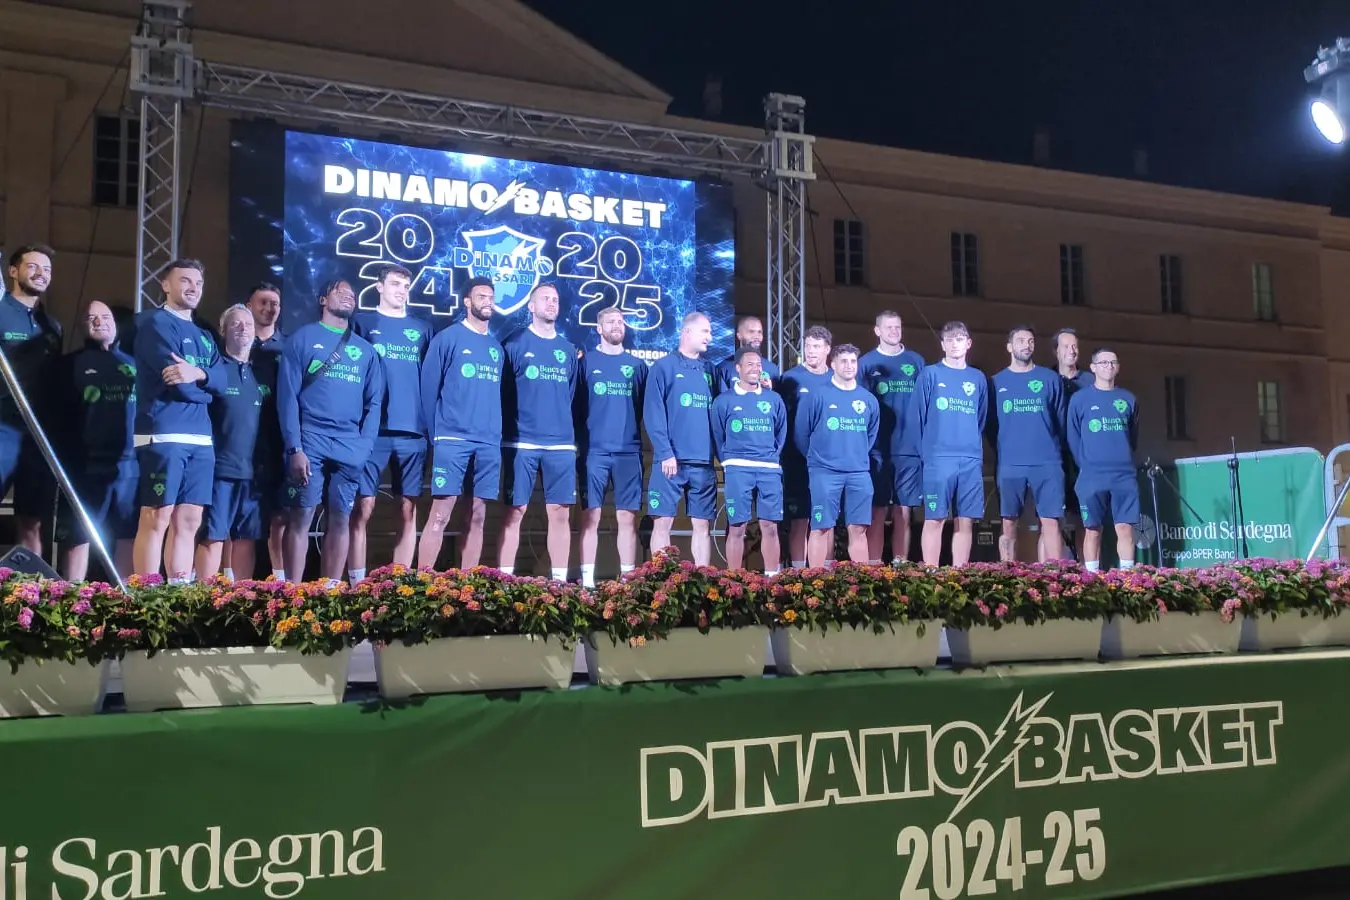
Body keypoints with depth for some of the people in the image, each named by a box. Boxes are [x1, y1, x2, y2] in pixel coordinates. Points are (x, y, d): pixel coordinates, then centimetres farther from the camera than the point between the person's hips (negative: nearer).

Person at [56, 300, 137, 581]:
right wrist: (64, 461, -5)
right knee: (80, 536, -2)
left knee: (128, 536, 3)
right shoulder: (72, 364, 10)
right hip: (86, 465, -2)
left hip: (130, 463, 2)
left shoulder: (132, 364, 17)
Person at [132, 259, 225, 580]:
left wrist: (199, 374, -15)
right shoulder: (155, 323, -1)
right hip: (163, 434, -7)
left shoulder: (204, 336, 22)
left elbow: (222, 379, 5)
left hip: (201, 438, 7)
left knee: (189, 521, 7)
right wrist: (204, 389, 6)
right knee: (157, 518, -8)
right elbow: (178, 382, -12)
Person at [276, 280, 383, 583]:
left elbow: (373, 402, 13)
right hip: (310, 441, -3)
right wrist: (294, 447, -11)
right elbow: (287, 395, -1)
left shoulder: (365, 349, 18)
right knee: (301, 517, -5)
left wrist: (365, 445, -2)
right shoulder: (302, 338, 7)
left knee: (340, 520, 3)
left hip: (350, 448, 3)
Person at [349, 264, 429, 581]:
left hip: (412, 432, 3)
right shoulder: (362, 322, 7)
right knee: (363, 508, -4)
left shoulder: (422, 328, 16)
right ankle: (358, 584, 2)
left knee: (408, 510, 4)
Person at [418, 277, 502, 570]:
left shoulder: (496, 347, 18)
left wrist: (497, 436, 10)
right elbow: (428, 388, 0)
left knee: (477, 517, 6)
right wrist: (435, 435, -3)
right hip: (452, 439, -5)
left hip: (489, 444, 5)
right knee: (440, 515, -9)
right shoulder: (448, 338, 2)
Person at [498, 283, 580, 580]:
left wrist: (574, 437, 13)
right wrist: (505, 434, -3)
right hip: (521, 442, -3)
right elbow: (502, 394, 1)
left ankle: (560, 580, 9)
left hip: (562, 444, 3)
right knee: (515, 512, -3)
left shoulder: (568, 350, 15)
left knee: (560, 513, 2)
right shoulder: (515, 344, 3)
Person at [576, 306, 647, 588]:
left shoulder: (637, 365, 14)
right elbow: (574, 404, 4)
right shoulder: (586, 361, 7)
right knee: (591, 516, -3)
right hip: (594, 451, -2)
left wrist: (633, 430, 8)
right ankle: (587, 579, 0)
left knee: (627, 517, 2)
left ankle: (627, 578, 7)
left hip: (629, 452, 2)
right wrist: (579, 440, 0)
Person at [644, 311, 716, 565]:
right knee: (663, 522, -3)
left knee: (703, 525, 5)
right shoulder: (664, 366, 0)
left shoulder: (709, 370, 16)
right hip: (671, 460, -4)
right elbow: (653, 413, -8)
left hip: (703, 462, 5)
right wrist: (665, 453, -15)